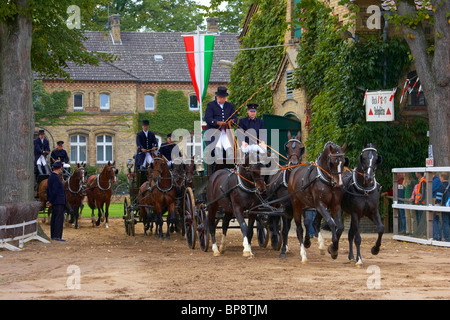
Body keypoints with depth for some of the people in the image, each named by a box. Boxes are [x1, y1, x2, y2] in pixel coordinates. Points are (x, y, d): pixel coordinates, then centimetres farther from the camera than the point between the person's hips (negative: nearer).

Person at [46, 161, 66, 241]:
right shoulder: (56, 178, -17)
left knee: (54, 218, 13)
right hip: (58, 202, -10)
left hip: (54, 202, 10)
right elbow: (54, 191, -20)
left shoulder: (51, 177, 14)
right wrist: (51, 201, -13)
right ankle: (57, 236, -12)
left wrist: (48, 200, 19)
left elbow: (48, 189, 19)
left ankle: (53, 235, 19)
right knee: (59, 218, -9)